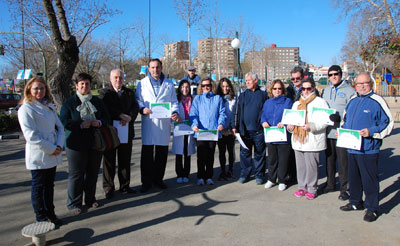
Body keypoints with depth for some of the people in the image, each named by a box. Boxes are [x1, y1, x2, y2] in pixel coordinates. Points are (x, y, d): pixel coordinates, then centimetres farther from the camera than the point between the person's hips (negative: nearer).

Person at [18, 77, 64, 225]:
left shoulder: (50, 107, 11)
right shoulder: (26, 109, -10)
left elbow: (59, 127, 9)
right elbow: (31, 135, -17)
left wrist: (59, 146, -7)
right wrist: (51, 149, -16)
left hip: (52, 155, 6)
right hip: (38, 156, -6)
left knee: (49, 185, 16)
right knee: (38, 187, 7)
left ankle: (50, 213, 28)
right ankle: (41, 217, 20)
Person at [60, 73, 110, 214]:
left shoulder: (97, 101, 12)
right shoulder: (69, 102, 0)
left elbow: (106, 117, 14)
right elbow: (64, 122, -8)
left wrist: (99, 122, -7)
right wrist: (80, 125, -18)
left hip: (95, 143, 4)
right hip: (76, 144, -4)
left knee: (93, 173, 11)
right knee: (76, 175, 2)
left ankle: (90, 199, 27)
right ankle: (74, 204, 15)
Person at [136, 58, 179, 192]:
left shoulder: (169, 84, 14)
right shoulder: (142, 83, 11)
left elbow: (174, 101, 11)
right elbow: (138, 100, 8)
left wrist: (174, 112, -8)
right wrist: (142, 109, -13)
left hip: (164, 122, 2)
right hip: (148, 122, -1)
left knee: (162, 153, 7)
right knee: (146, 153, -3)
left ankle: (158, 179, 21)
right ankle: (146, 181, 8)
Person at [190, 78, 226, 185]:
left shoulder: (218, 98, 12)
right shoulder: (197, 99, 10)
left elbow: (222, 113, 8)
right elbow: (193, 113, 1)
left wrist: (221, 123, -10)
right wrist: (194, 124, -16)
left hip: (213, 131, 1)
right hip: (200, 131, -1)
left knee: (210, 155, 7)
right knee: (201, 155, -1)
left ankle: (209, 177, 16)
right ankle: (200, 177, 9)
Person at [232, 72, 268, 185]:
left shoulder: (263, 94, 5)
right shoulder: (242, 95, 10)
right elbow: (237, 112, 9)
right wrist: (235, 126, 1)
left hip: (259, 130, -2)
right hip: (245, 130, 2)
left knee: (259, 153, 6)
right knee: (245, 153, 6)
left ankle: (259, 175, 17)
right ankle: (244, 174, 18)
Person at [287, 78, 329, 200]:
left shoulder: (320, 102, 0)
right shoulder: (297, 103, 19)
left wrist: (311, 126, -21)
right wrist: (290, 126, 1)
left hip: (312, 140, -5)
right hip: (298, 140, 6)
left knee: (311, 166, -1)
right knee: (300, 165, 11)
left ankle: (312, 189, 14)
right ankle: (302, 187, 24)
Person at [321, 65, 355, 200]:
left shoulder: (349, 90, -3)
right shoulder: (326, 91, 16)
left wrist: (340, 117, -22)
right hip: (328, 131, 6)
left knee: (343, 161, -1)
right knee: (329, 159, 14)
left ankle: (345, 188, 11)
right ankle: (330, 183, 28)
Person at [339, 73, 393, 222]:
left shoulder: (377, 102, -8)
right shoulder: (352, 101, 13)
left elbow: (388, 123, -9)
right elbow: (345, 120, 25)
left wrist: (371, 131, -20)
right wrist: (342, 130, 7)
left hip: (368, 149, -7)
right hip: (351, 147, 7)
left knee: (369, 179, 2)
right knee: (353, 177, 17)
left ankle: (372, 208, 17)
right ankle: (356, 202, 33)